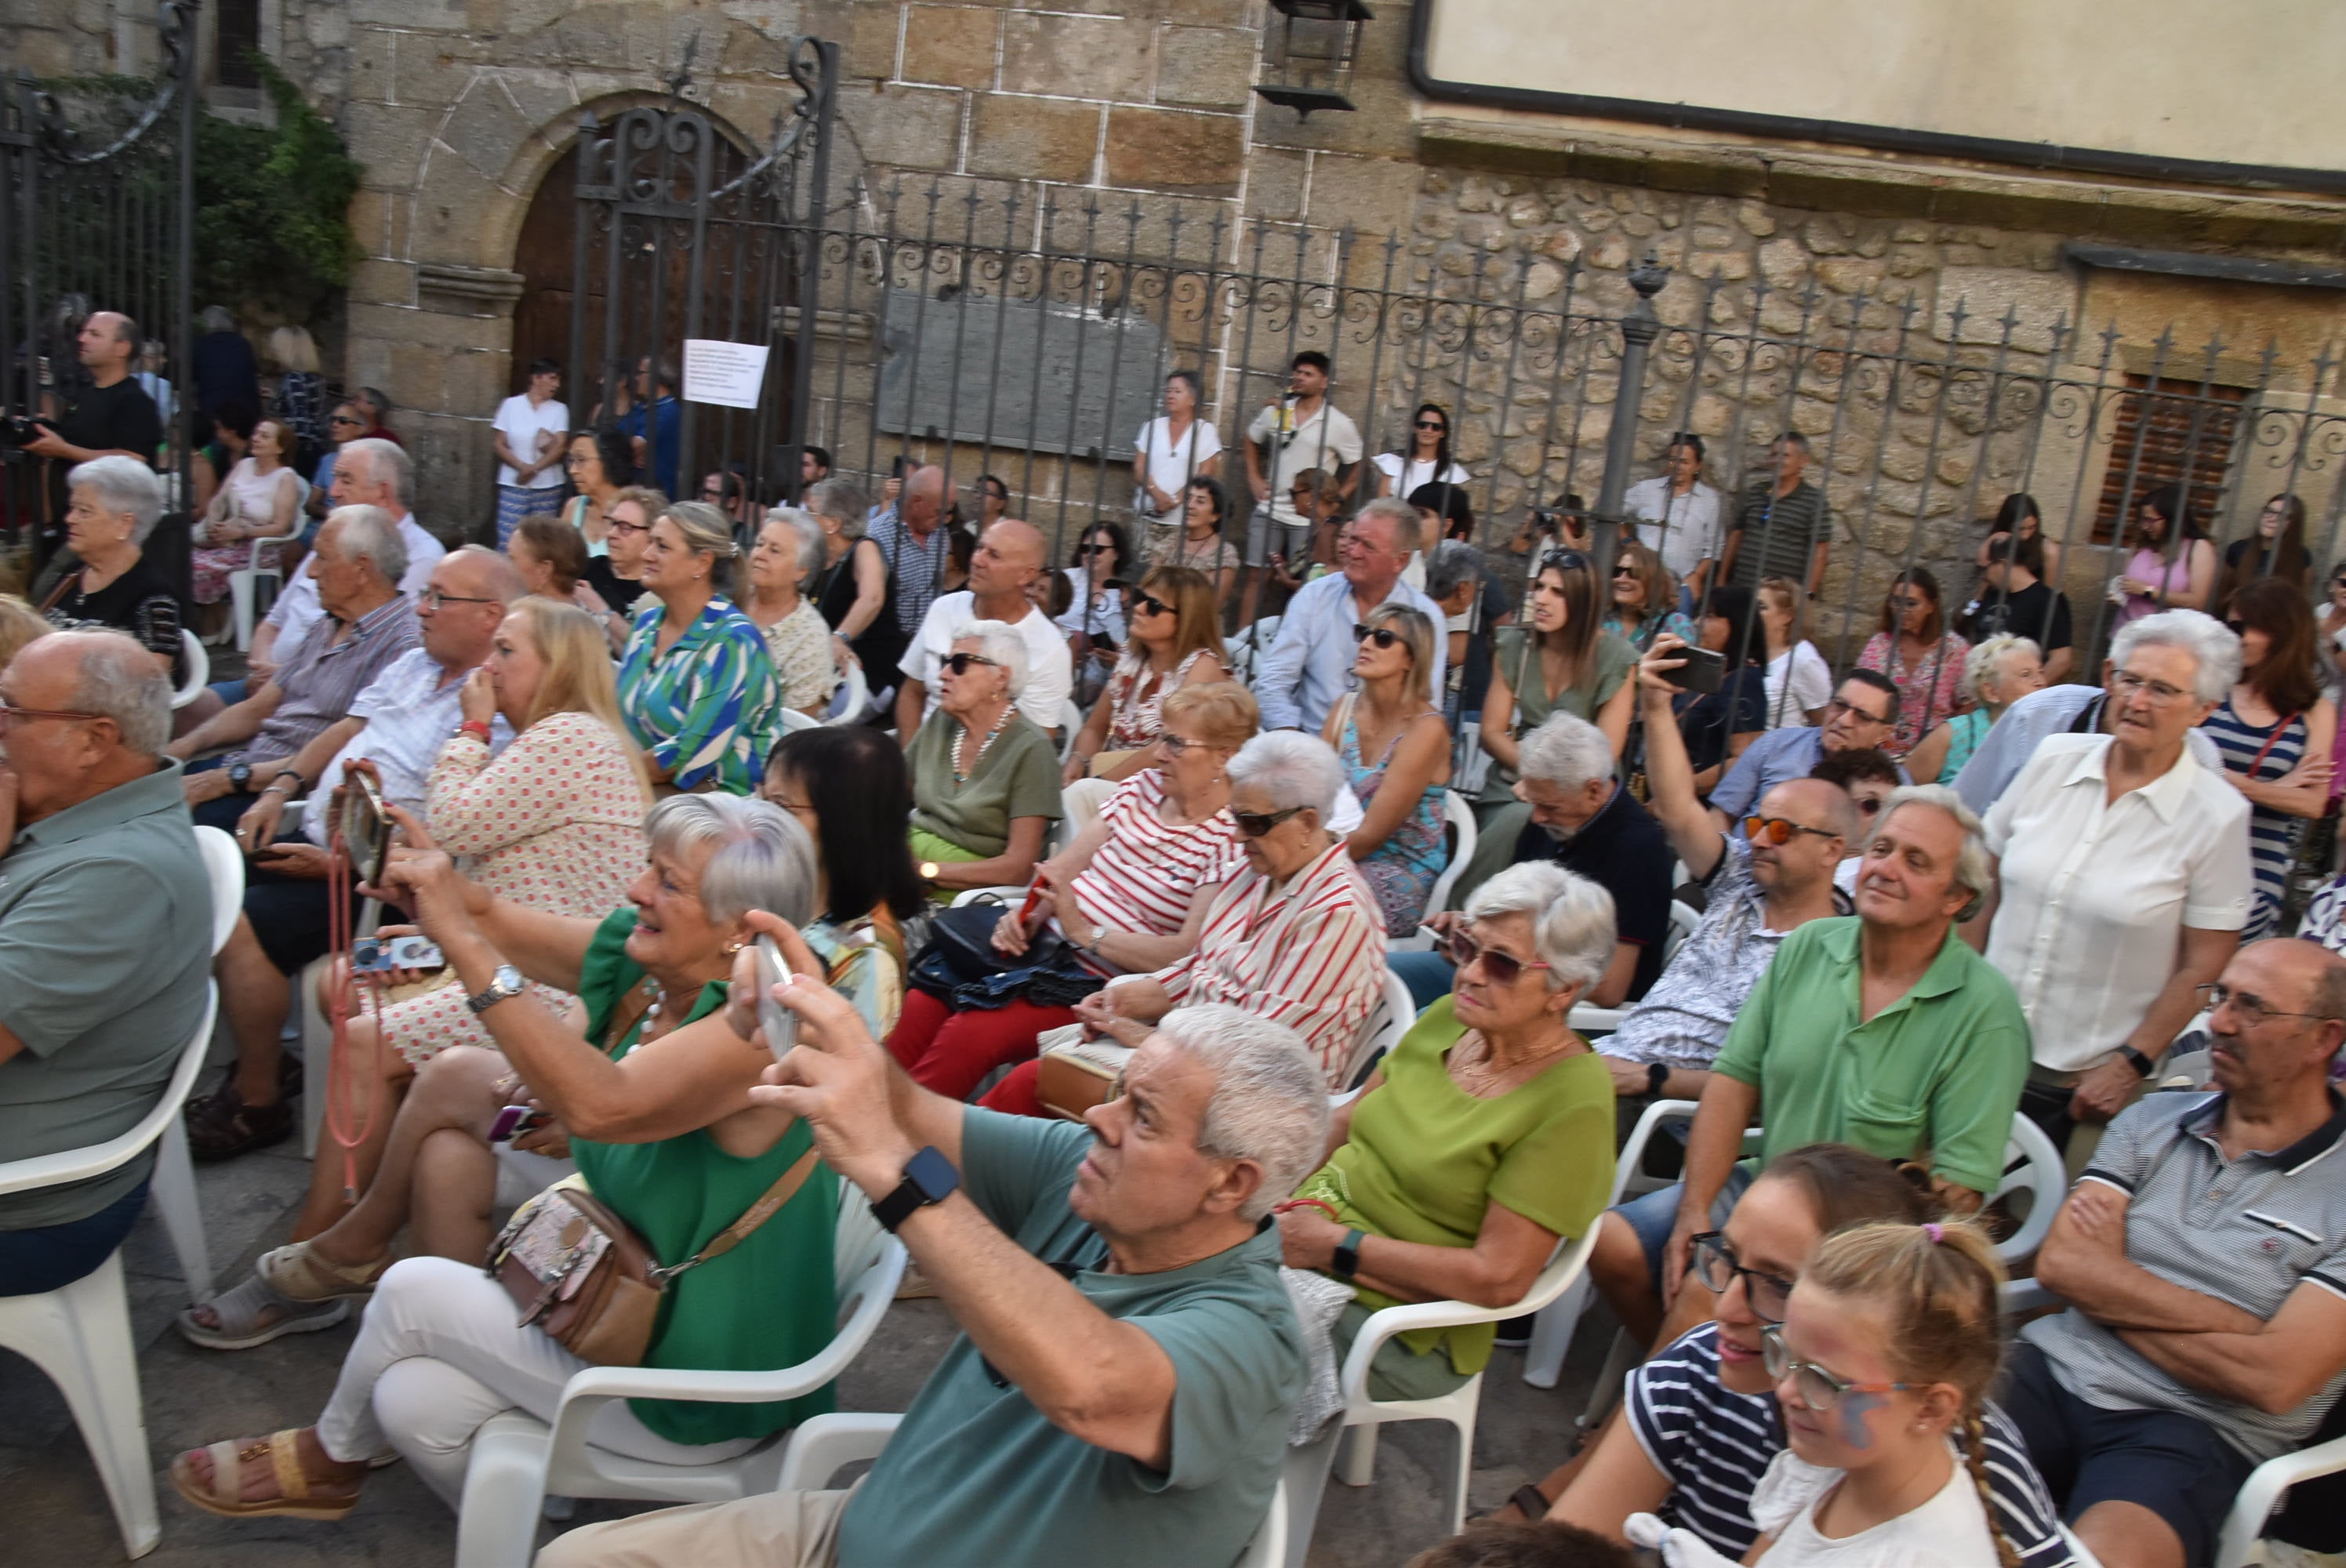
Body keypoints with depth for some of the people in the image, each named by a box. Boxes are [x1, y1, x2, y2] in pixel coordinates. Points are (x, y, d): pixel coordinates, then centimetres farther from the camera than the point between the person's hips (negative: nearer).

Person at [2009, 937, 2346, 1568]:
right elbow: (2061, 1264, 0)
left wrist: (2107, 1290, -2)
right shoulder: (2152, 1121, 13)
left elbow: (2274, 1379, -12)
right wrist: (2237, 1325, -8)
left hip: (2193, 1430, -4)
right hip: (2052, 1372, 4)